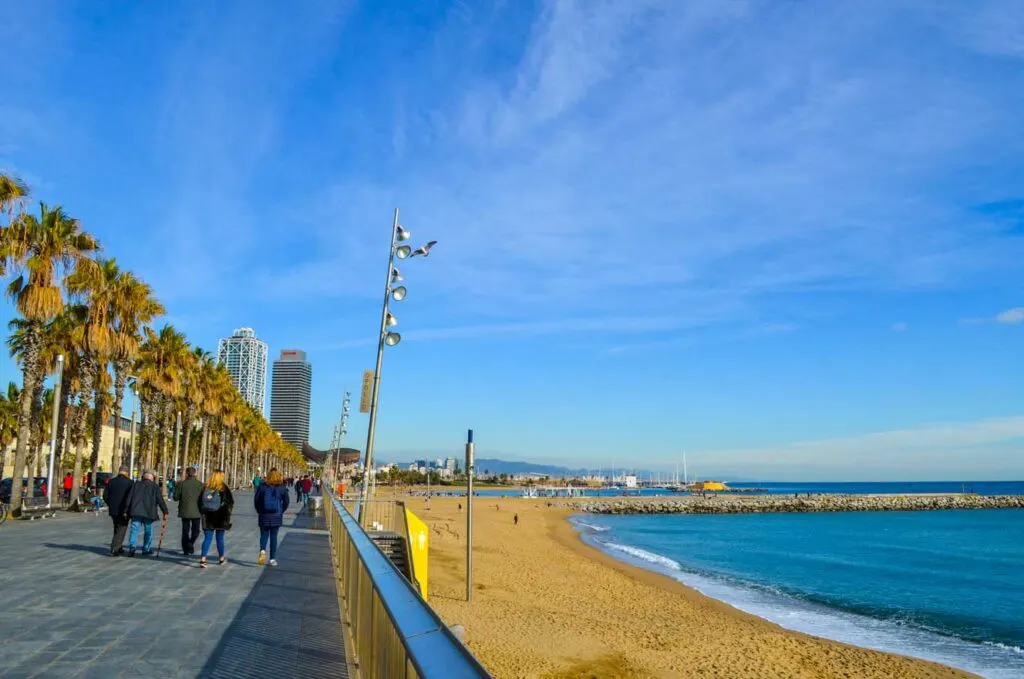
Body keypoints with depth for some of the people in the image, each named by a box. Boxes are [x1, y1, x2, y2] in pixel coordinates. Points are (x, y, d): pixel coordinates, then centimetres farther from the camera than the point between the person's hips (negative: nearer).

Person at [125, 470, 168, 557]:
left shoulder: (136, 485, 12)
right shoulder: (155, 487, 3)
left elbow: (129, 498, 8)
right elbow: (160, 500, -1)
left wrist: (126, 511, 11)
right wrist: (165, 512, 2)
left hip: (136, 512, 2)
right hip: (148, 512, -2)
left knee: (134, 529, 1)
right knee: (148, 530, 9)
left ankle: (132, 547, -16)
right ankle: (146, 549, 12)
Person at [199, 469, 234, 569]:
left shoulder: (206, 488, 2)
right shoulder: (224, 488, -8)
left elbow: (200, 502, 6)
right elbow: (230, 503, -7)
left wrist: (203, 513, 14)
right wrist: (227, 515, 2)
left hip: (208, 518, 2)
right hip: (220, 518, -2)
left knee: (207, 538, 4)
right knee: (220, 538, 10)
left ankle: (203, 559, -8)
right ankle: (221, 558, 25)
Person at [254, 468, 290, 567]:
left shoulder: (262, 486, -3)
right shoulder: (282, 488, -2)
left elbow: (256, 500, -1)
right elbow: (286, 502, 0)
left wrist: (259, 511, 11)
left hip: (264, 515, 0)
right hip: (277, 516, 0)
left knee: (264, 534, 10)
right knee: (273, 536, 8)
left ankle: (262, 550, -18)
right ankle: (273, 559, 9)